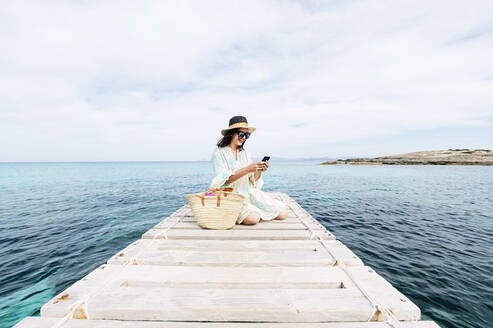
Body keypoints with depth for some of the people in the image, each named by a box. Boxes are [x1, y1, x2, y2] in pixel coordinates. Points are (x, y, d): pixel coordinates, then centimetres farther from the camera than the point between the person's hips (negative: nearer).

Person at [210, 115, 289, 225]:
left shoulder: (245, 153, 12)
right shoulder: (219, 153, -5)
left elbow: (252, 181, 9)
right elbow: (224, 179, -17)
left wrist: (259, 171, -12)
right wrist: (247, 169, -26)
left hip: (249, 194, 5)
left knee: (283, 213, -6)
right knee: (253, 218, -30)